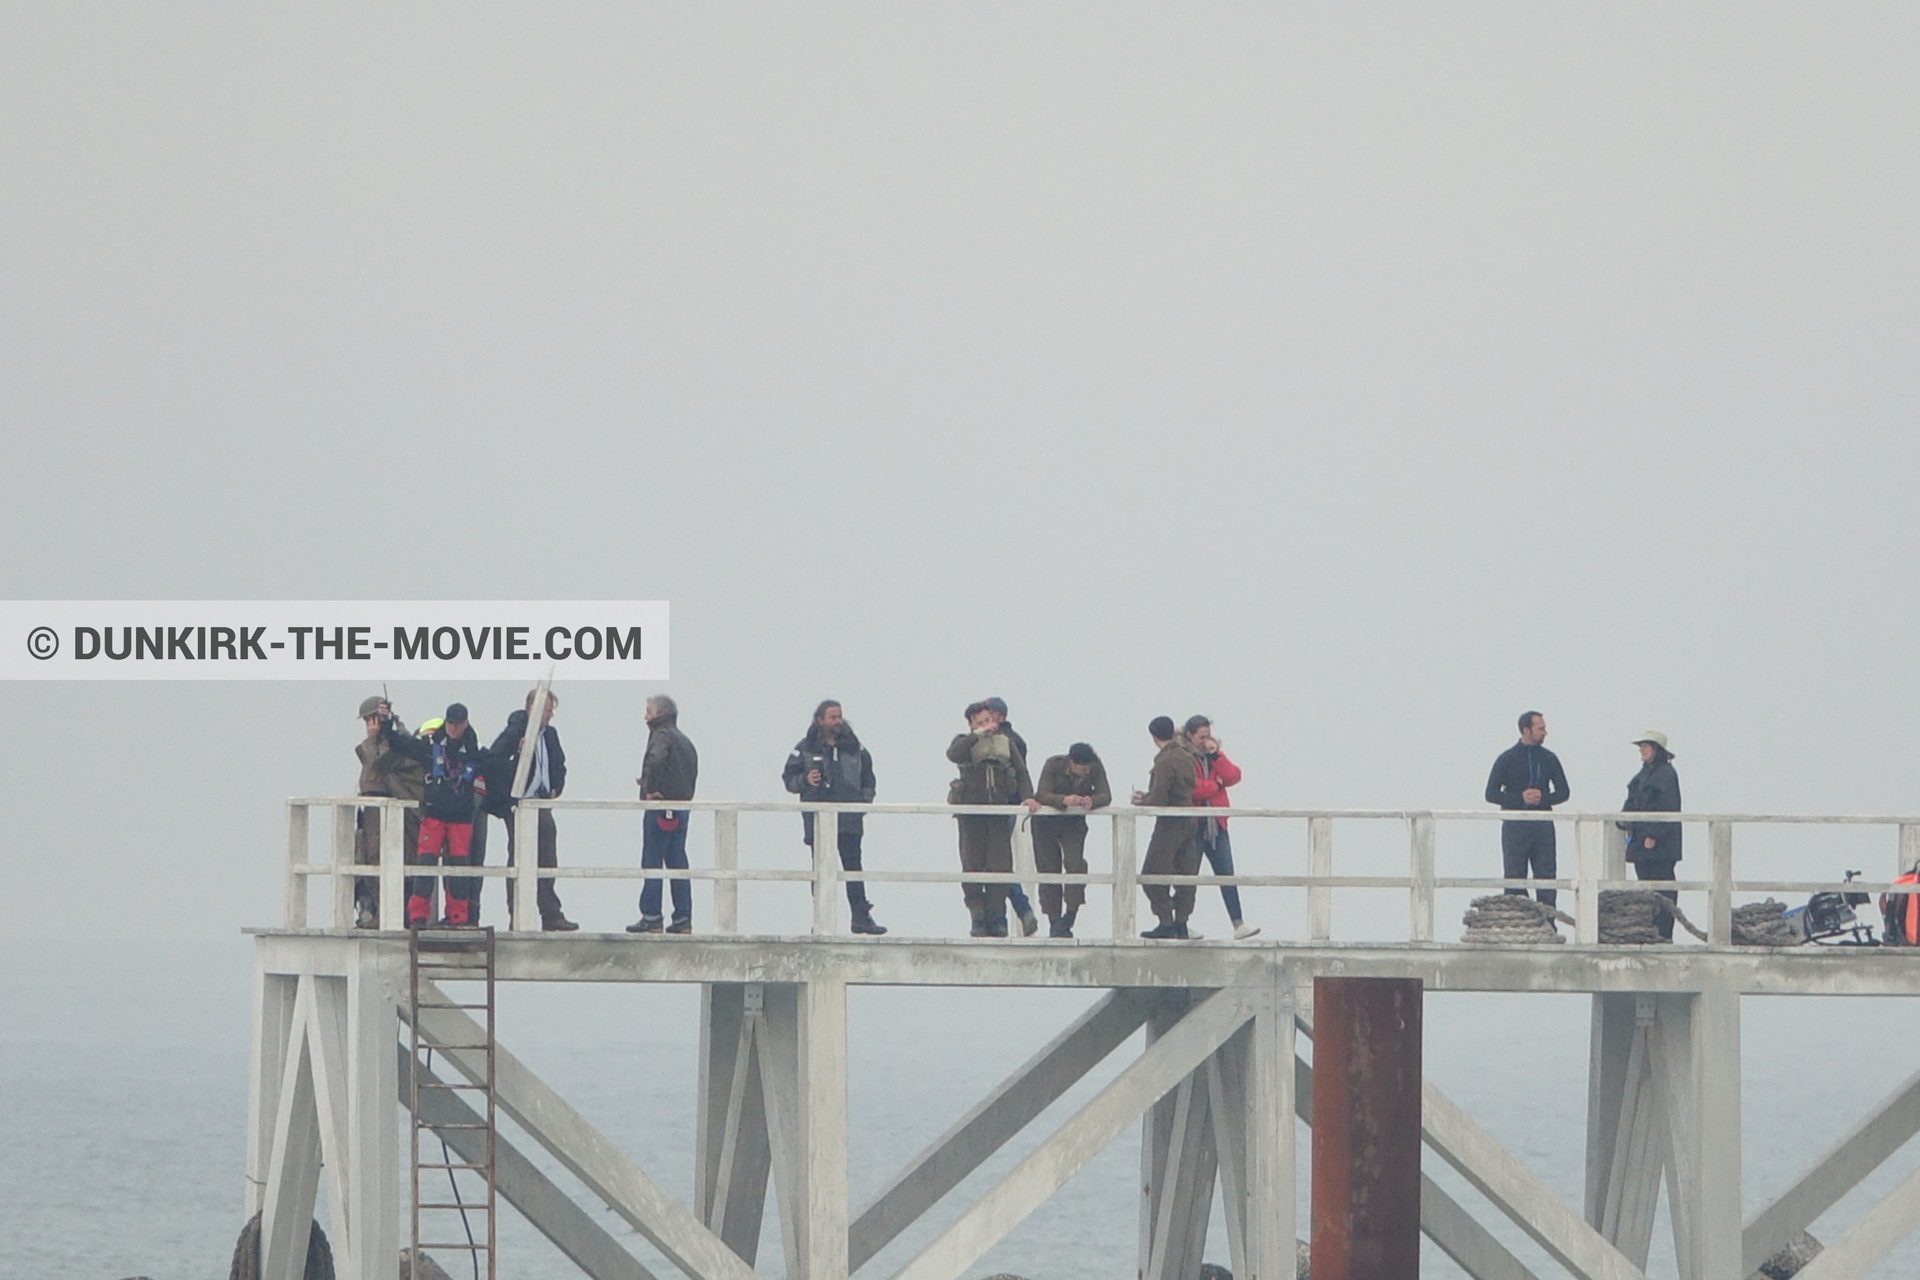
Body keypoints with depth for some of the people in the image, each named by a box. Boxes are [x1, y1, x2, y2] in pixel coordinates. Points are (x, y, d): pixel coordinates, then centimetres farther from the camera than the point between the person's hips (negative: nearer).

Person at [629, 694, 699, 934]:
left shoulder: (661, 735, -10)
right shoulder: (684, 740, 17)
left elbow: (656, 760, -30)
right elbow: (692, 772, 22)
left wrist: (650, 790, -20)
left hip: (660, 807, -8)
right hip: (682, 810, 8)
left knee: (651, 863, -4)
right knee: (677, 863, 10)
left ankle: (651, 917, -5)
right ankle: (683, 918, 9)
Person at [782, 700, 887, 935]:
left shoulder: (854, 748, 11)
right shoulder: (805, 749, 4)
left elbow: (868, 779, 21)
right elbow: (788, 778, 6)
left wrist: (865, 801, 6)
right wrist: (805, 780, -14)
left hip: (849, 818, 2)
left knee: (853, 867, -2)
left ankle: (861, 917, -3)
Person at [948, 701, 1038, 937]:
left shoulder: (1005, 741, 14)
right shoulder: (966, 743, 5)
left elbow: (1021, 771, 10)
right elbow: (953, 754, -18)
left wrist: (1027, 796, -6)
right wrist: (978, 735, -16)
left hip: (998, 812, 2)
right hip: (970, 811, -2)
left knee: (1000, 866, -5)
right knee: (972, 866, -4)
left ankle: (995, 918, 2)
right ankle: (978, 920, 0)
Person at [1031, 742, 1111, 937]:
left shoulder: (1096, 769, -16)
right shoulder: (1053, 765, -22)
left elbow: (1106, 796, -23)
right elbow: (1042, 795, -31)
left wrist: (1092, 800, -46)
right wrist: (1065, 800, -50)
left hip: (1074, 823, 1)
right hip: (1046, 822, -1)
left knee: (1075, 863, -19)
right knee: (1049, 869, -3)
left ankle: (1069, 918, -13)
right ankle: (1054, 922, 2)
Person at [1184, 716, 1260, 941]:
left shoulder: (1213, 755, 14)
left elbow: (1233, 777, 0)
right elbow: (1190, 789, -19)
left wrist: (1215, 756, -9)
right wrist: (1215, 784, -5)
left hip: (1216, 826, 5)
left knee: (1226, 875, 0)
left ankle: (1238, 925, -4)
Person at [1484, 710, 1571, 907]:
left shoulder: (1549, 759, 10)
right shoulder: (1507, 759, 2)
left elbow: (1563, 792, 12)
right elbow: (1491, 794, 0)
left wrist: (1543, 798, -9)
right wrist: (1521, 798, -14)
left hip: (1542, 823, 3)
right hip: (1515, 824, -3)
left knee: (1546, 875, -1)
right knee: (1515, 878, -1)